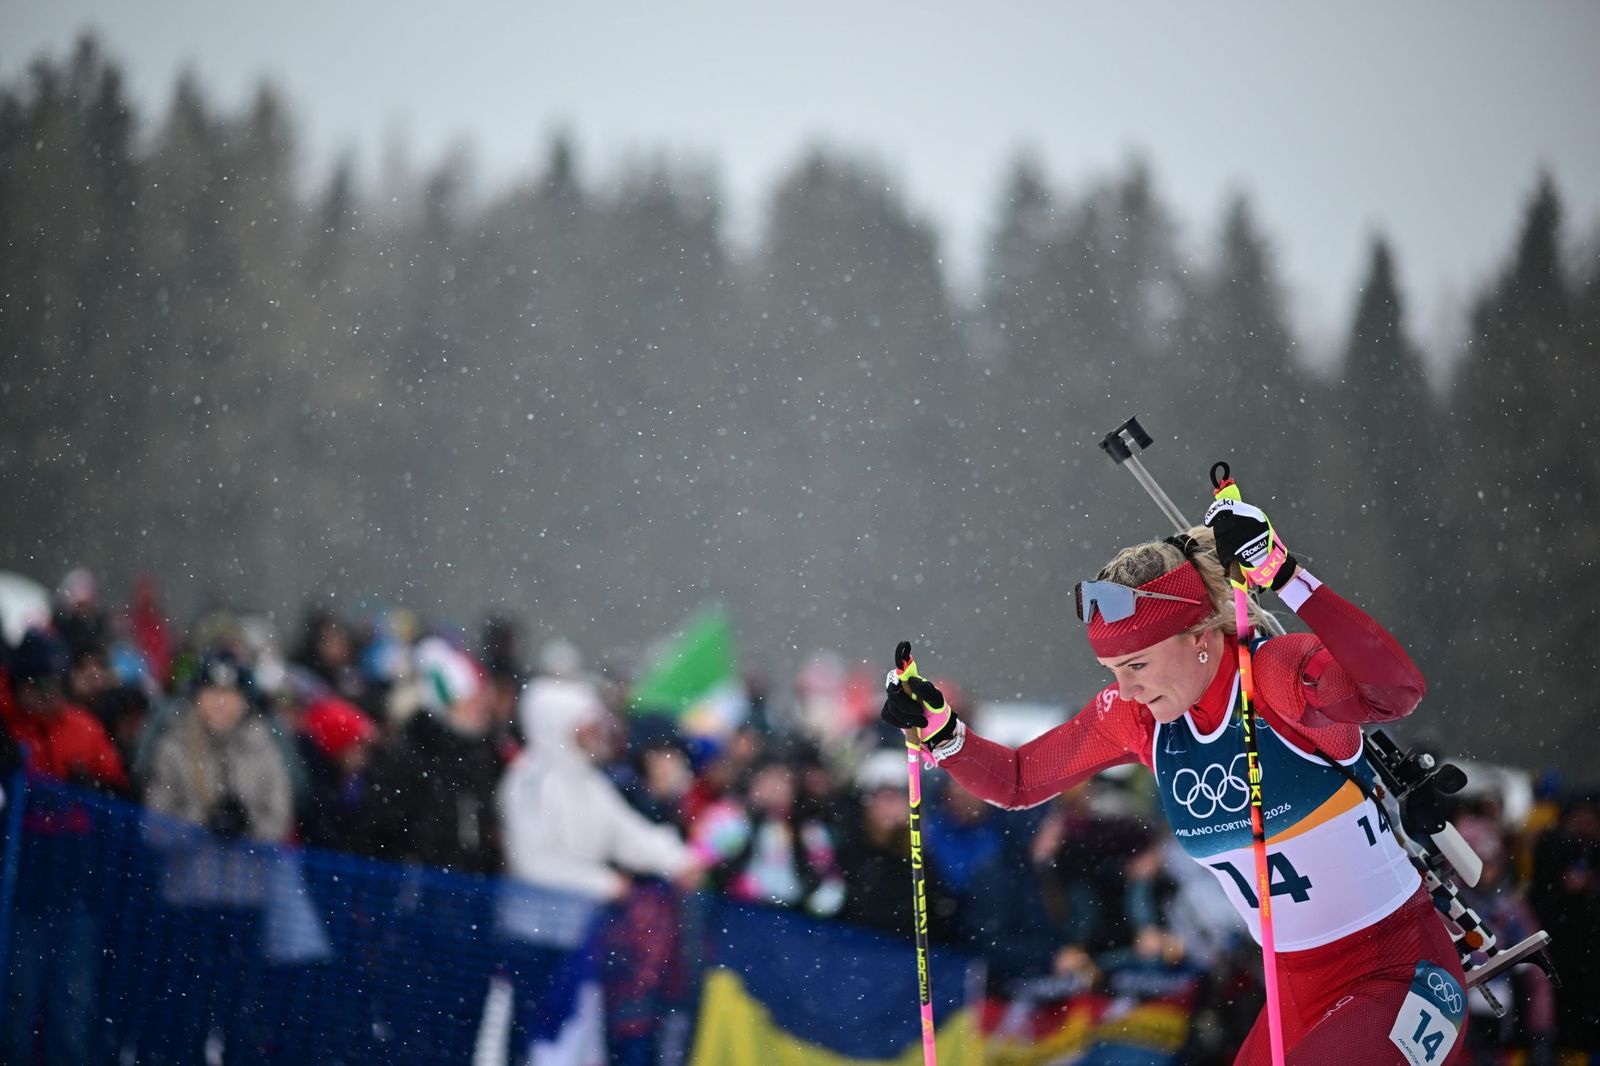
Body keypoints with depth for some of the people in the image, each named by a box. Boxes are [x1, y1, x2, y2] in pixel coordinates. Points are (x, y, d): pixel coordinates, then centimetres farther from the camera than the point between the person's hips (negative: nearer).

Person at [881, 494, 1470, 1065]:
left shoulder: (1279, 675, -21)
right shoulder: (1137, 717, -2)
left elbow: (1397, 690, -42)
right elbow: (1017, 781, 11)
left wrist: (1285, 577, -47)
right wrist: (939, 730, -7)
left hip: (1403, 974, -7)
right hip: (1300, 992, 7)